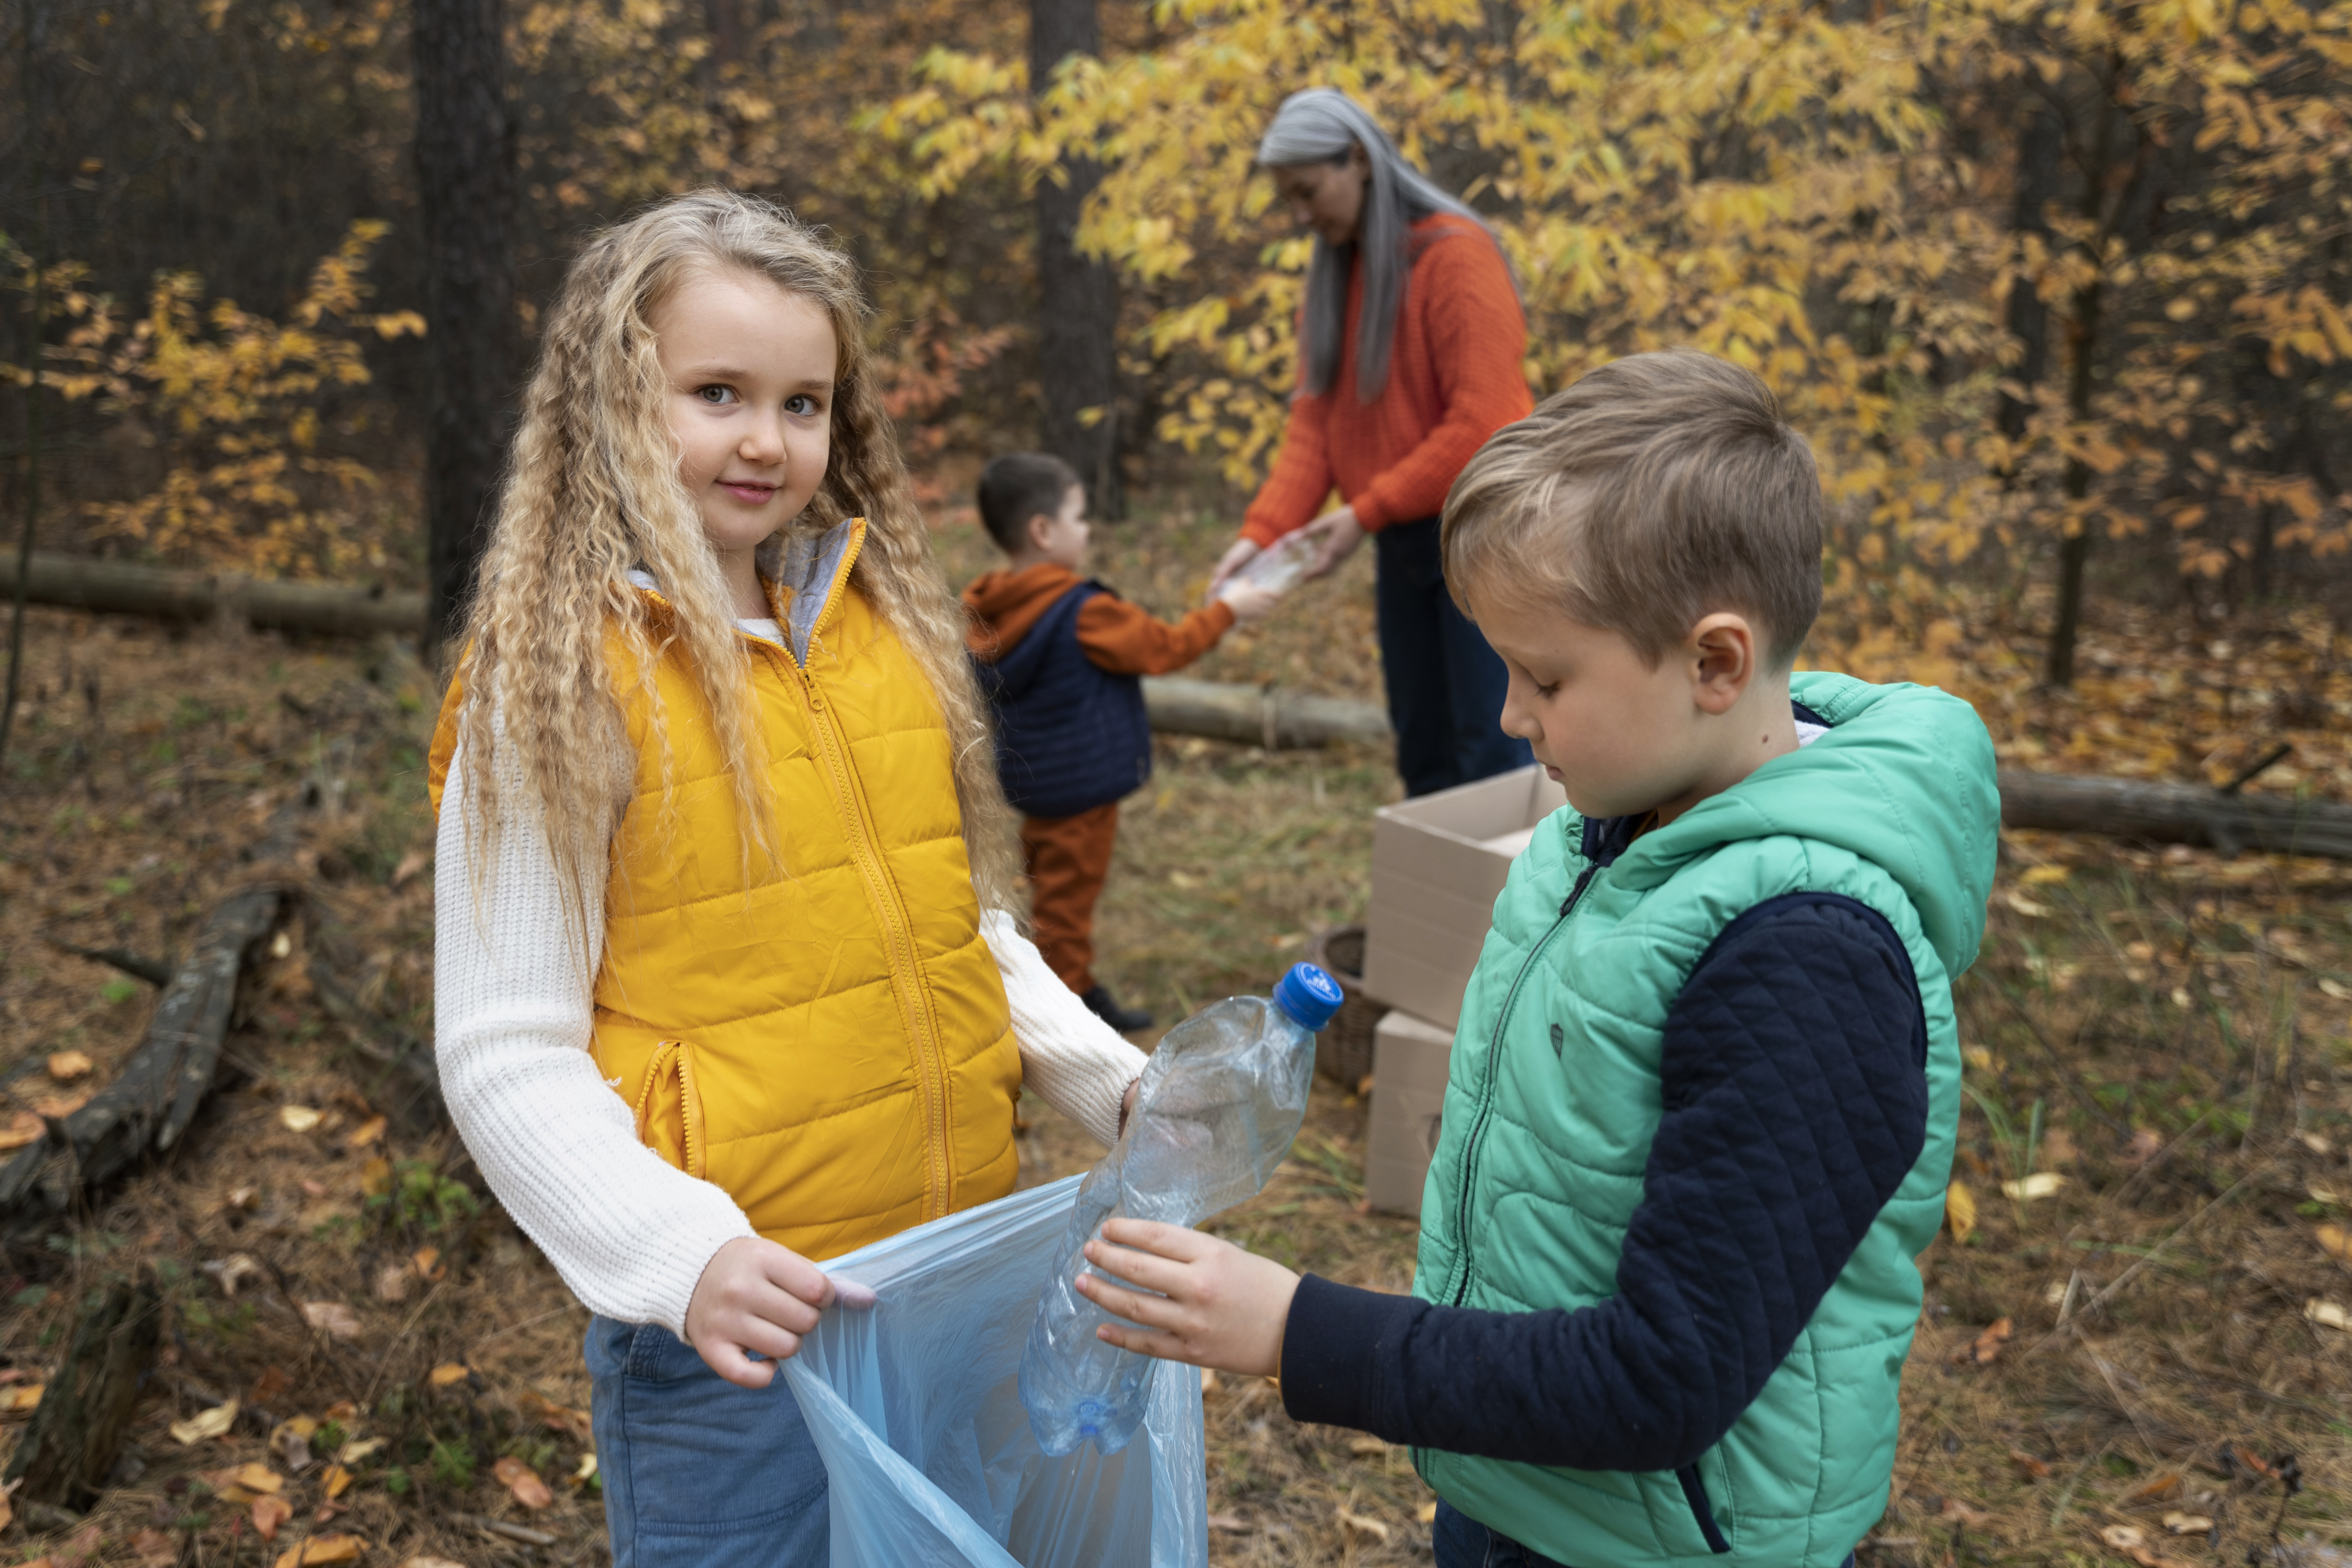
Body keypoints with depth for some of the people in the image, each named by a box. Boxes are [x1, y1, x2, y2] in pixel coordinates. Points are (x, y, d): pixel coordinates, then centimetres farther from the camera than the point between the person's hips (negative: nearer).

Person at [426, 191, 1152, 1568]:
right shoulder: (560, 683, -12)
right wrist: (682, 1255, -25)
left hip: (965, 1274, 6)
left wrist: (1112, 1080, 0)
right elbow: (509, 1060, -12)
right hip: (741, 1318, -5)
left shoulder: (887, 626, 4)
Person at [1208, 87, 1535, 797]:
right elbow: (1314, 416, 6)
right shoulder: (1336, 270, 10)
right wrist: (1263, 531, -8)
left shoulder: (1455, 253, -13)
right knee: (1422, 750, 12)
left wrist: (1366, 513, -16)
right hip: (1403, 541, 7)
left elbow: (1482, 423, -19)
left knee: (1491, 751, -4)